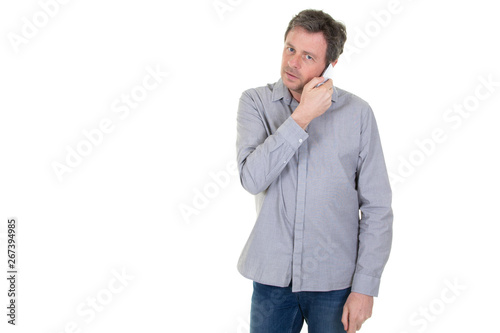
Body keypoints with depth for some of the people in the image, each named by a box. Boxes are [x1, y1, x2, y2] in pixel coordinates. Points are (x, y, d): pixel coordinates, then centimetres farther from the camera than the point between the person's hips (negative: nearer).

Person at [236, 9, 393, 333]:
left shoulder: (358, 113, -5)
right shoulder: (255, 102, -2)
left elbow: (377, 208, -4)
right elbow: (252, 178, -18)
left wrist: (365, 286, -8)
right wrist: (302, 116, -20)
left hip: (335, 282, 0)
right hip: (272, 276, 1)